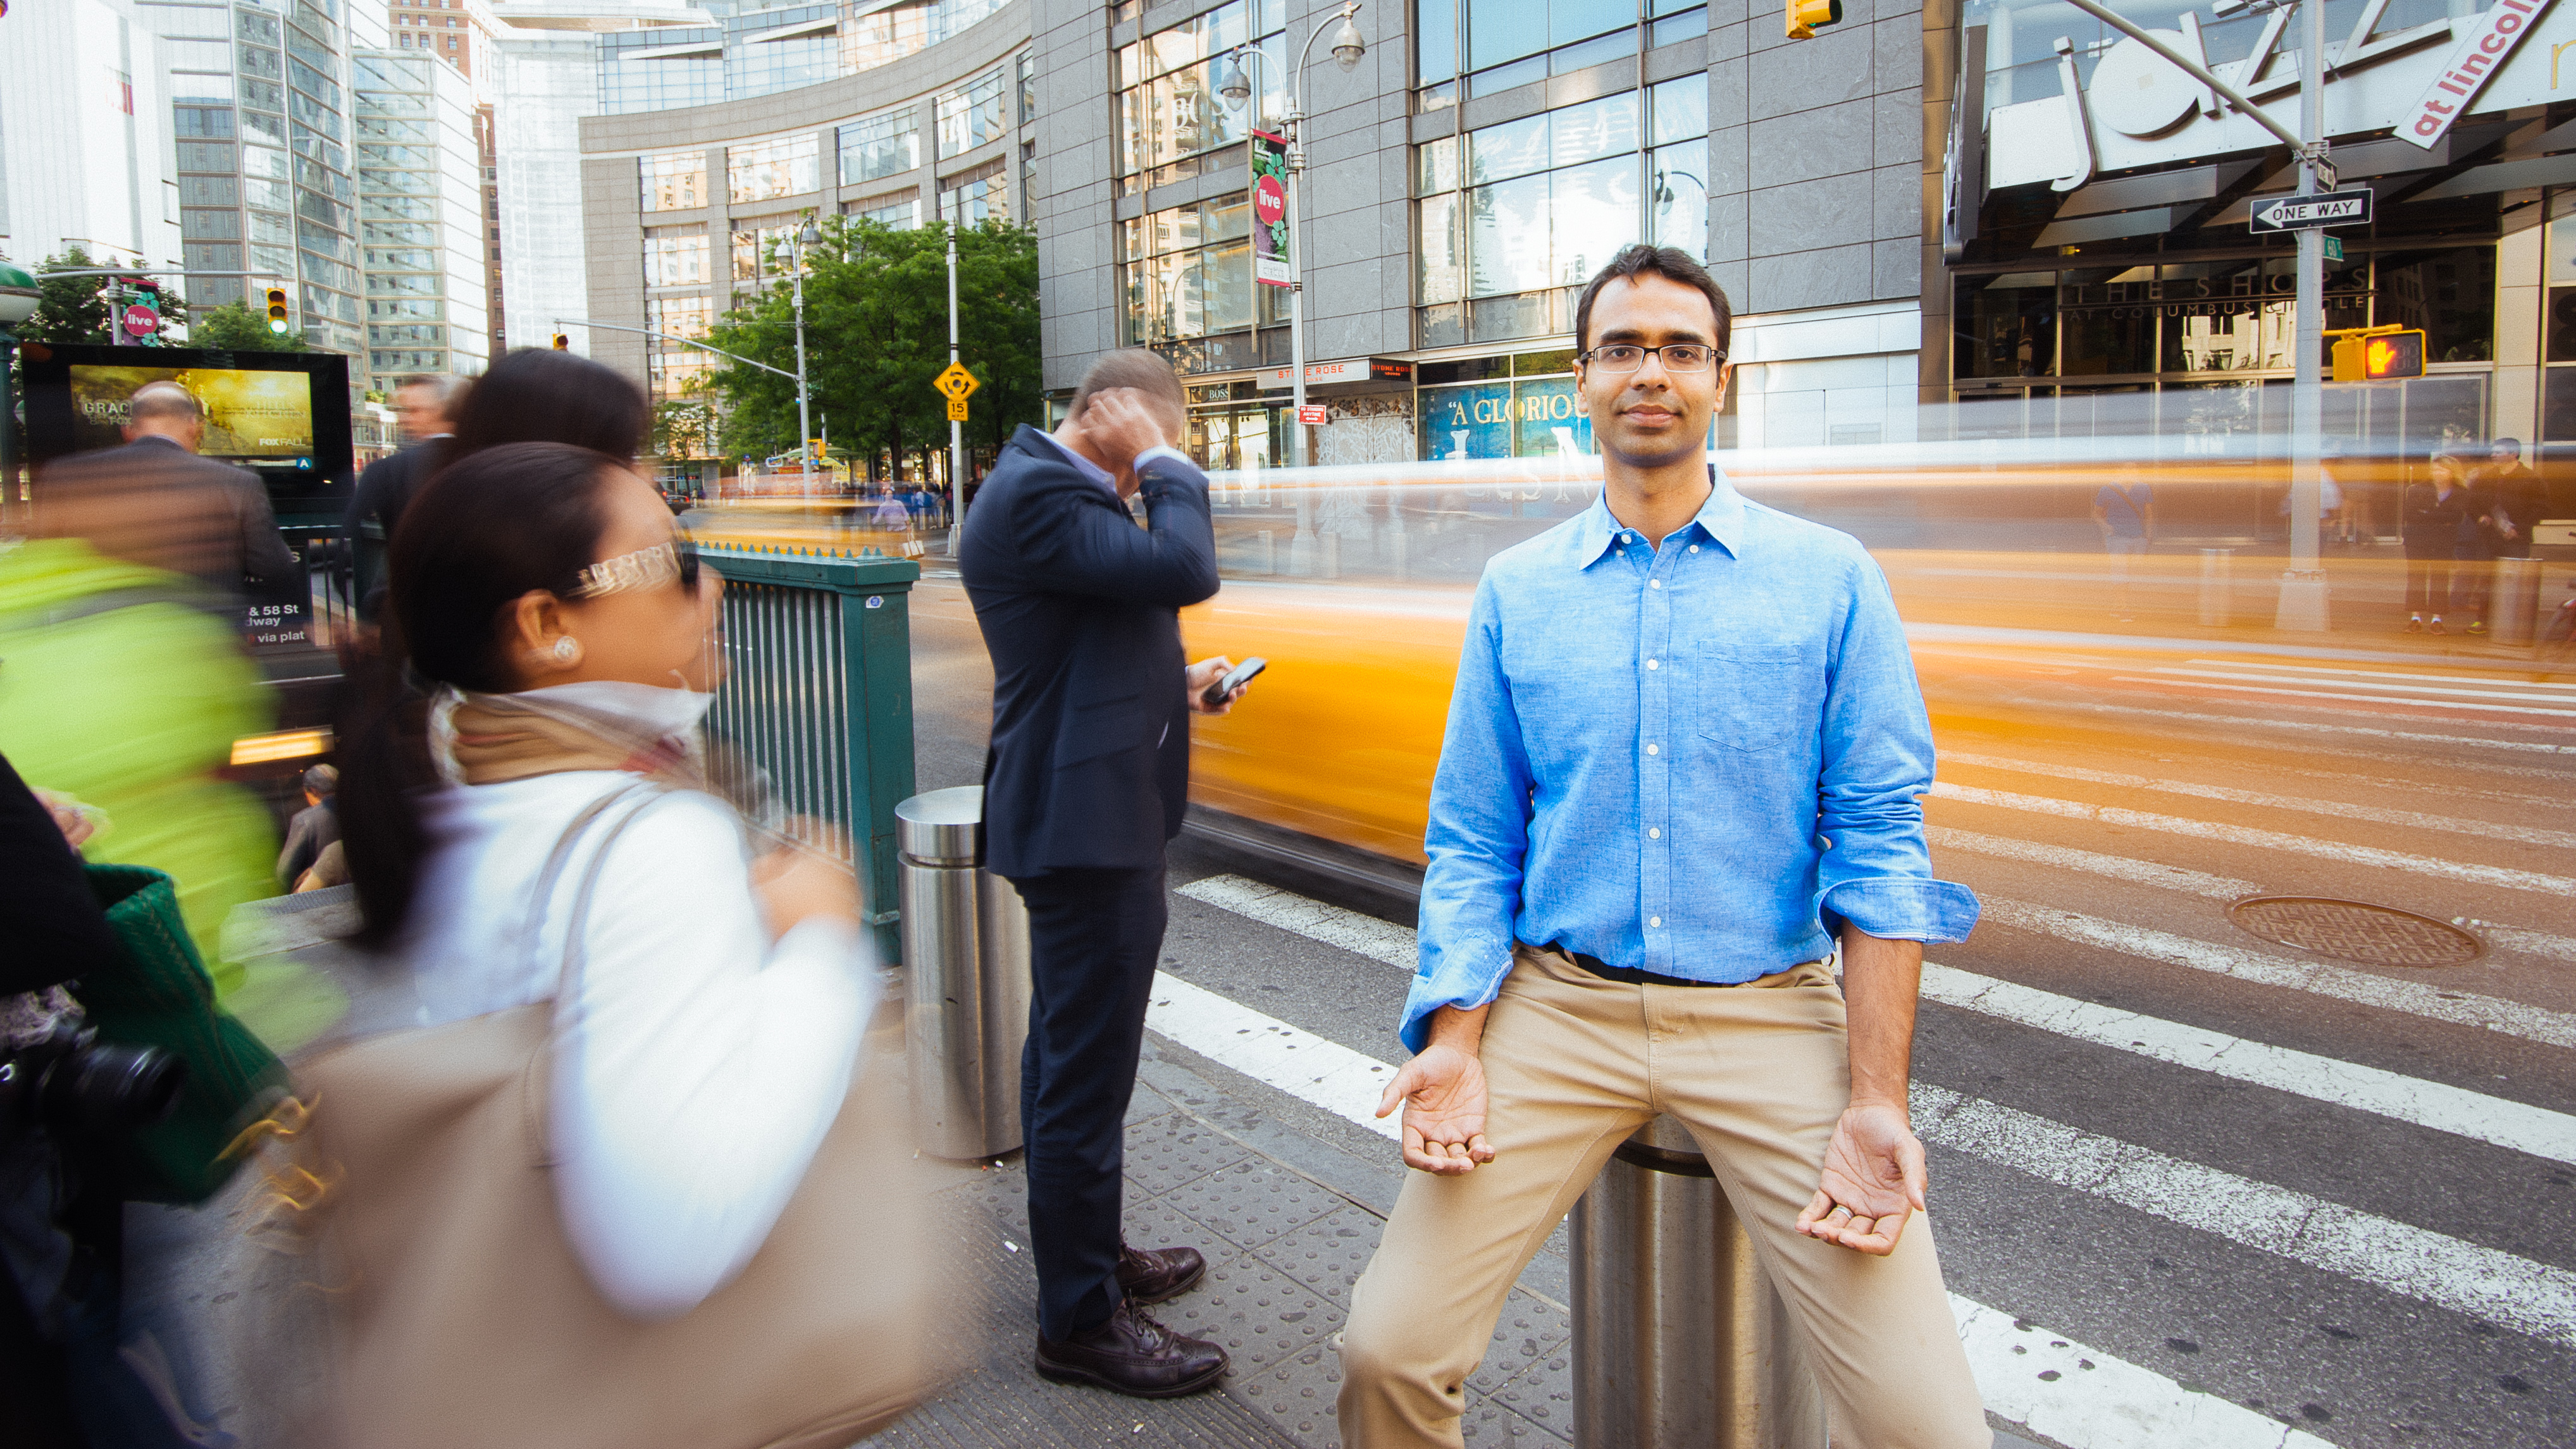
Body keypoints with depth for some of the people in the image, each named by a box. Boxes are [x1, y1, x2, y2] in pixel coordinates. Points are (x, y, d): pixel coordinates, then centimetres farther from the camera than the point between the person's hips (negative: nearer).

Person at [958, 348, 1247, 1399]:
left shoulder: (1048, 488, 17)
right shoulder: (1038, 495, -17)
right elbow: (1185, 568, -28)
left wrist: (1174, 686, 12)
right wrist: (1167, 464, -14)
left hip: (1079, 819, 12)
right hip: (1085, 828, -12)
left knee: (1068, 1055, 21)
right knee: (1088, 1069, -2)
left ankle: (1088, 1253, 37)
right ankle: (1081, 1322, 11)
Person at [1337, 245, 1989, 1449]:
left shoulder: (1831, 580, 2)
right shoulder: (1516, 590, 7)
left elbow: (1879, 840, -2)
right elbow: (1472, 841, 7)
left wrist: (1874, 1102, -10)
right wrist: (1454, 1044, -5)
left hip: (1768, 1013, -1)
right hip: (1559, 1003, 2)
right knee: (1388, 1351, -5)